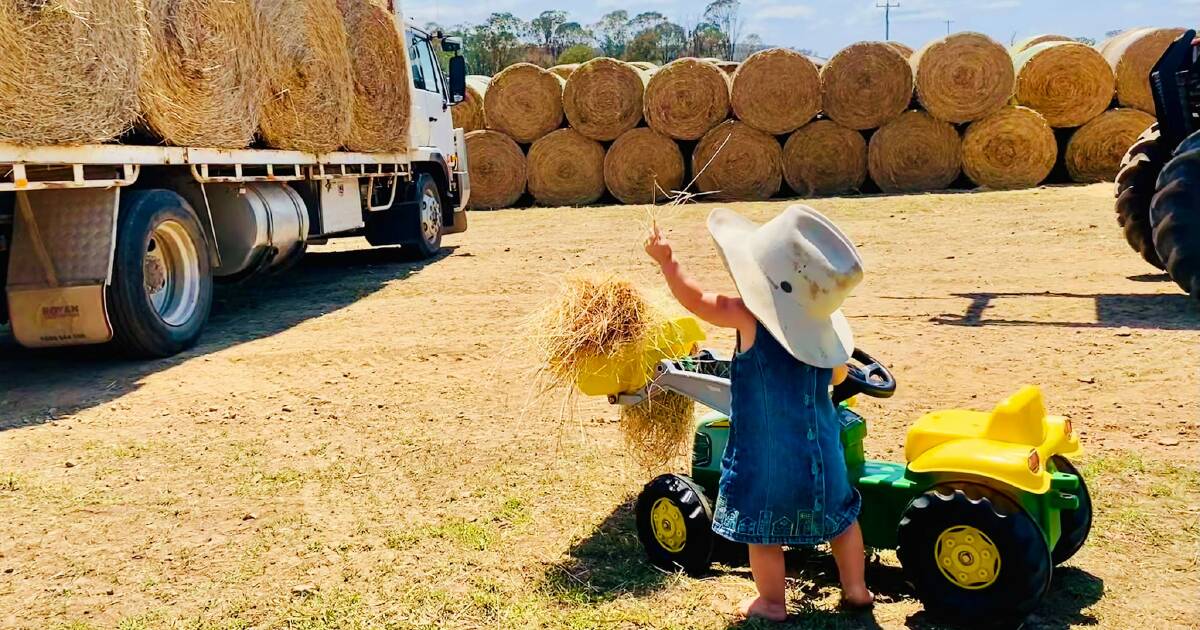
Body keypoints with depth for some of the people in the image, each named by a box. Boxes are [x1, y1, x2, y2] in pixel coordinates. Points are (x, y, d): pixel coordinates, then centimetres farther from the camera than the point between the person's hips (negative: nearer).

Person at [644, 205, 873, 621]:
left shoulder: (750, 315, -20)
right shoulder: (823, 328, -4)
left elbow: (697, 300, -10)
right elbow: (838, 375, 11)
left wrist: (666, 261, -1)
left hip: (766, 451, -5)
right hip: (819, 444, 5)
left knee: (763, 525, 11)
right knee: (838, 513, 22)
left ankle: (772, 602, 23)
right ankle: (855, 589, 34)